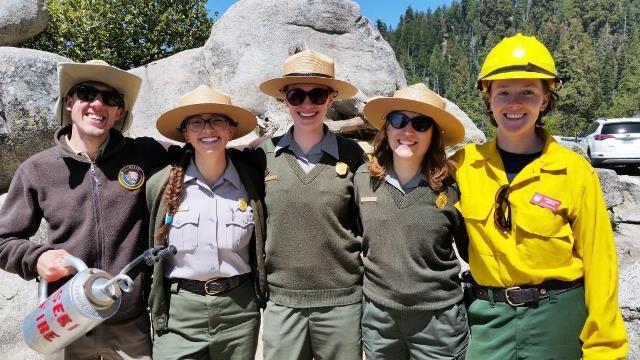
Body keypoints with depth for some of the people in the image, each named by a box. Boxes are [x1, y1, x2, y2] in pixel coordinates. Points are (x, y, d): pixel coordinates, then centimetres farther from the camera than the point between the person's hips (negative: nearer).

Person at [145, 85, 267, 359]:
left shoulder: (252, 181, -4)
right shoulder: (161, 184, -5)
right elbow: (150, 250, 7)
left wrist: (264, 297, 12)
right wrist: (155, 306, 10)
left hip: (238, 310, 1)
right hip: (178, 313, -1)